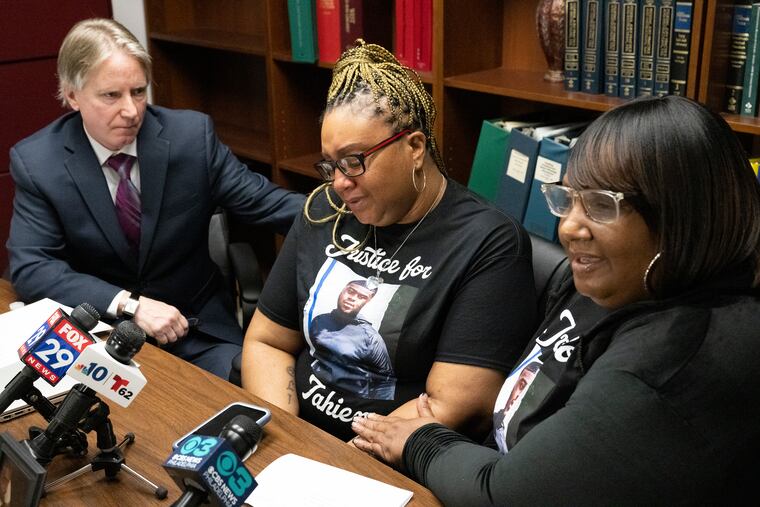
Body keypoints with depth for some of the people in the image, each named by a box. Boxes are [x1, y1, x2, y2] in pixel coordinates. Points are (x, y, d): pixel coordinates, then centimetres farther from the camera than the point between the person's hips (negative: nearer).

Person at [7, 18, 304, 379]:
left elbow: (259, 200, -6)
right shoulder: (35, 161, -9)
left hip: (198, 326, 1)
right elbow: (30, 267, -13)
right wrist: (130, 304, -25)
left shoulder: (192, 134, -8)